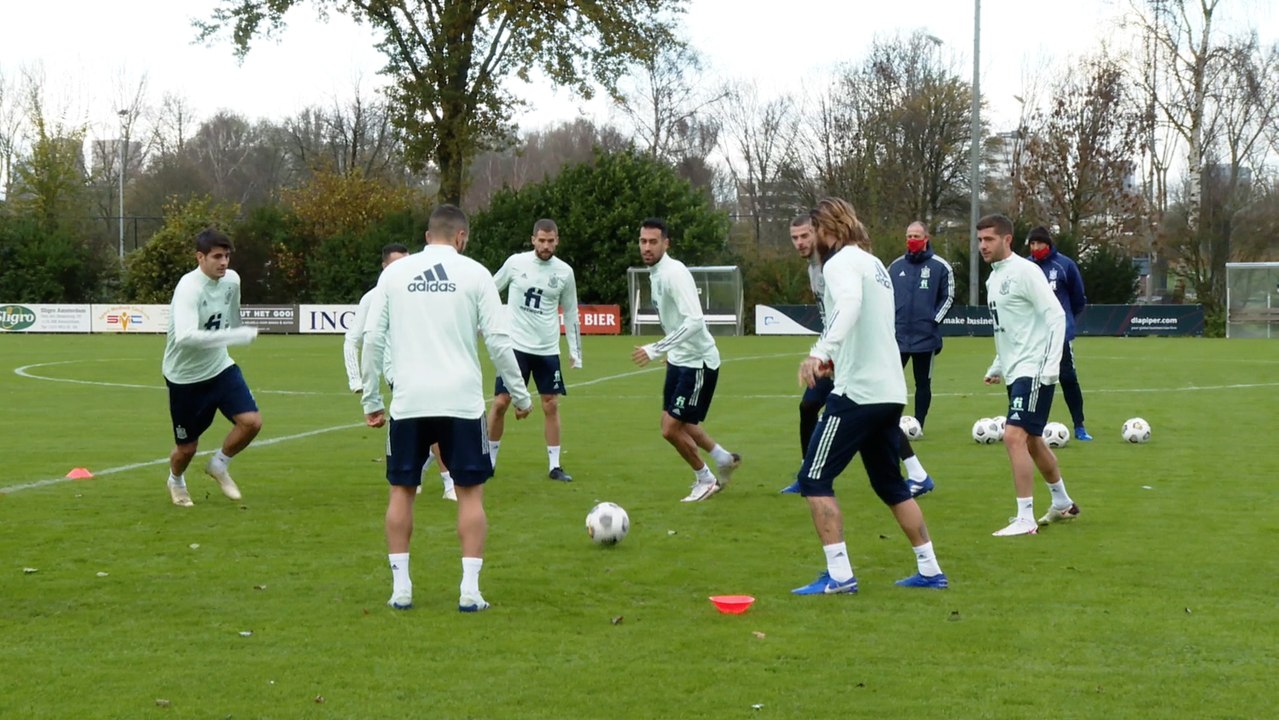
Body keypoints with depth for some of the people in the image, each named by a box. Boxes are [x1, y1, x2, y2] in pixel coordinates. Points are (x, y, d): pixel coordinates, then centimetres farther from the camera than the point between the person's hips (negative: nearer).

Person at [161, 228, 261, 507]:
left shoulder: (232, 280, -5)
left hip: (220, 367, 5)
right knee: (188, 447, 6)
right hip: (185, 377, -5)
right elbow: (185, 336, -42)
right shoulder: (188, 288, -27)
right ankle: (176, 481, 42)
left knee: (252, 421, -13)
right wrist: (240, 335, -44)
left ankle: (219, 465, 16)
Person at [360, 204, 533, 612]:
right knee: (470, 491, 8)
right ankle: (470, 589, 2)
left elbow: (373, 340, 4)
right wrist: (520, 396, 7)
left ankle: (400, 587, 10)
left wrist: (371, 400, 12)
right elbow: (498, 341, -2)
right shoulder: (474, 273, 2)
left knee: (402, 490, 13)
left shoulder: (394, 273, 7)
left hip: (408, 401, 2)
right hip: (461, 399, -1)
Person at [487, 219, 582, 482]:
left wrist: (575, 349, 7)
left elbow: (570, 312, 9)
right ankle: (489, 460, 12)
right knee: (500, 402, -2)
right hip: (515, 345, -1)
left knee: (551, 405, 1)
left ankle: (554, 466, 9)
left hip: (548, 349, 1)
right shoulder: (515, 263, -5)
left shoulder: (564, 272, 0)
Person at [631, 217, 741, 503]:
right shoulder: (655, 273, 7)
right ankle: (724, 459, 34)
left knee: (672, 429, -6)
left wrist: (655, 349, -31)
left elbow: (695, 321, -31)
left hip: (698, 361, -9)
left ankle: (705, 480, 16)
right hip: (679, 359, 9)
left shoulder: (674, 273, -22)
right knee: (674, 425, 15)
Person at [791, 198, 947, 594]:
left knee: (814, 479, -3)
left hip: (857, 393, -9)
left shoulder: (841, 263, -10)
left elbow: (850, 304, -32)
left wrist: (821, 351, -45)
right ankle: (930, 570, 20)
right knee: (890, 483, 19)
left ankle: (839, 575, -9)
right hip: (890, 392, 9)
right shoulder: (875, 264, 18)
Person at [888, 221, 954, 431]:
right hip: (897, 335, 3)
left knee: (923, 383, 6)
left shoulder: (940, 266, -2)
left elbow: (948, 297, 0)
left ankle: (918, 425, 13)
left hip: (926, 337, -2)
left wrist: (934, 320, -8)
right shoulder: (896, 266, 8)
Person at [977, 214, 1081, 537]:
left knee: (1014, 435, -17)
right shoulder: (994, 277, 14)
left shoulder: (1025, 271, -13)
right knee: (1032, 441, 18)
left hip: (1033, 371, -10)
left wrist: (1050, 366, -23)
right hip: (1015, 372, 10)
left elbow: (1055, 316, -17)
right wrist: (997, 367, 24)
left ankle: (1025, 519, -15)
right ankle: (1063, 504, 36)